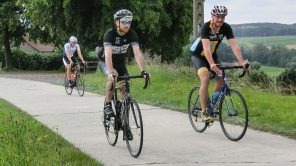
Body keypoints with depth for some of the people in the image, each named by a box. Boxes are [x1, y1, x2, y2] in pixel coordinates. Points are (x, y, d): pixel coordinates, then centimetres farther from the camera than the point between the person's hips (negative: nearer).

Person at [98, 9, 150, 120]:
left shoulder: (132, 34, -21)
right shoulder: (109, 34, -31)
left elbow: (137, 53, -30)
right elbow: (108, 55, -44)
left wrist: (143, 71, -44)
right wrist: (111, 72, -59)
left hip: (120, 62, 4)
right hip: (105, 62, -4)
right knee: (113, 78, -33)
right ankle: (107, 105, -17)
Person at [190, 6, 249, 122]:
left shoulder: (226, 28, -18)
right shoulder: (206, 27, -31)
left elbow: (234, 46, -25)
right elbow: (206, 48, -42)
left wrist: (241, 62, -39)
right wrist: (212, 65, -56)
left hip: (212, 55, 5)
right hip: (198, 55, -5)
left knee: (221, 79, -11)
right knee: (205, 79, -24)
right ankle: (203, 112, -20)